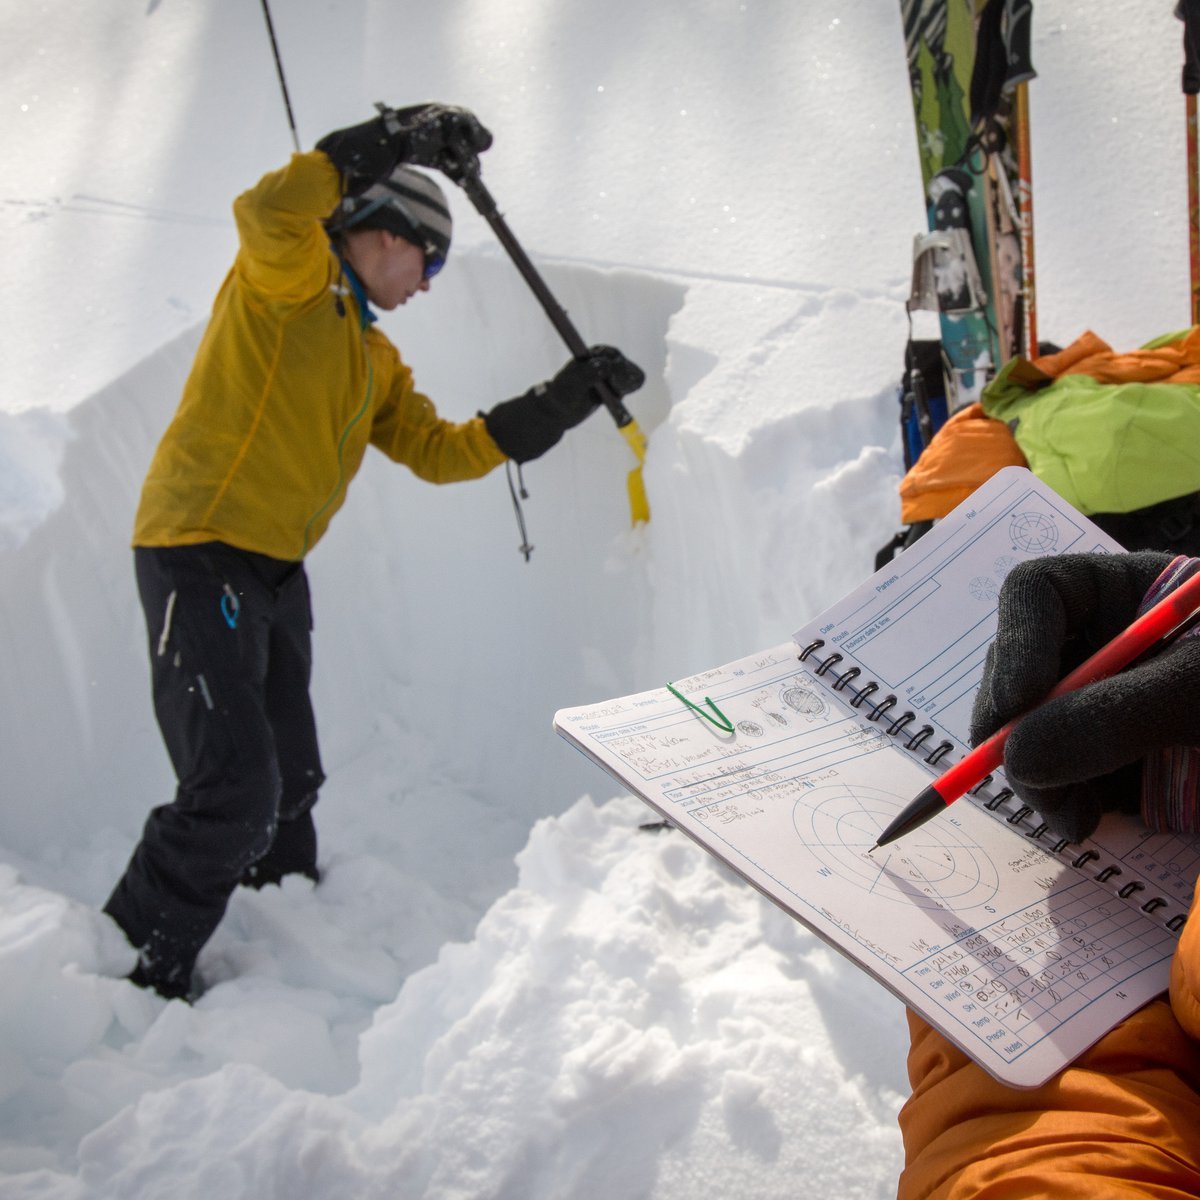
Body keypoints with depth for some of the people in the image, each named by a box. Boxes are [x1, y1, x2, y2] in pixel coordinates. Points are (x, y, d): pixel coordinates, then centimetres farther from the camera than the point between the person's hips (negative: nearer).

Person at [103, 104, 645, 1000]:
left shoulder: (375, 359, 20)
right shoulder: (287, 280, -4)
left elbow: (439, 450, 15)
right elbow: (269, 213, -27)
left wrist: (566, 400, 12)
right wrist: (394, 141, -28)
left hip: (277, 573, 9)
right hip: (201, 556, -9)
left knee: (289, 787, 17)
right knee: (235, 793, -13)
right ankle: (130, 973, 2)